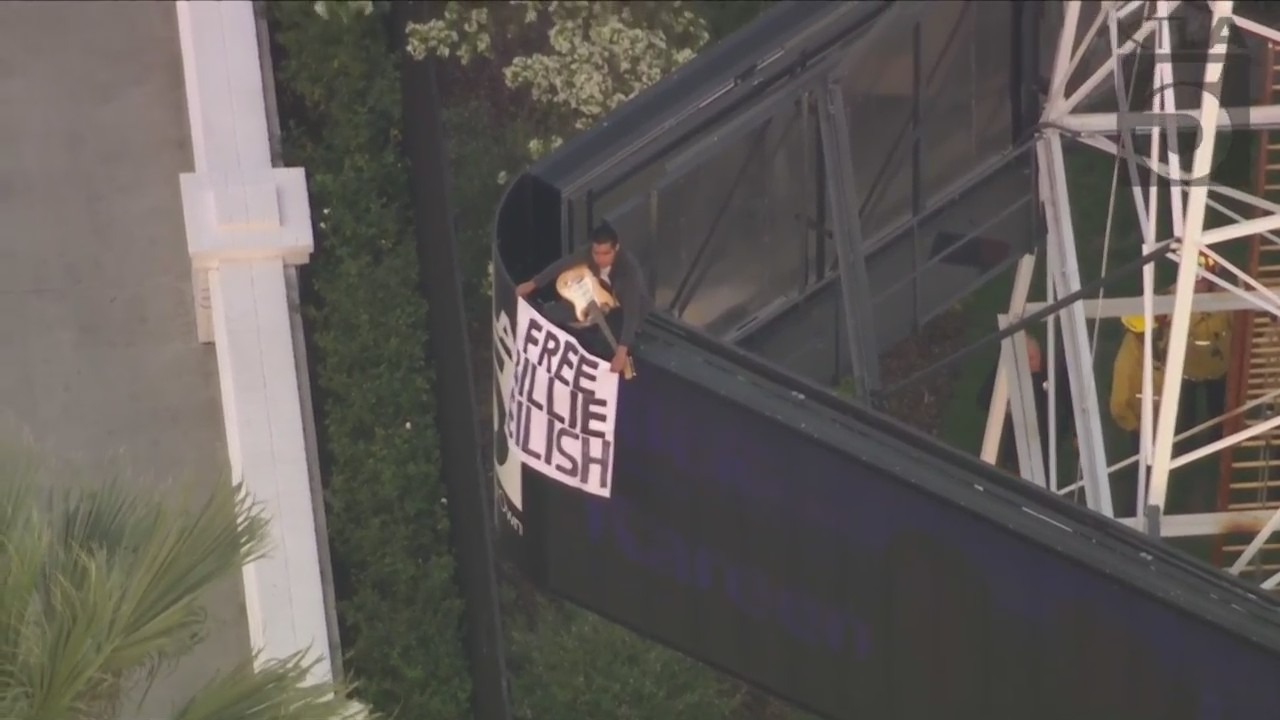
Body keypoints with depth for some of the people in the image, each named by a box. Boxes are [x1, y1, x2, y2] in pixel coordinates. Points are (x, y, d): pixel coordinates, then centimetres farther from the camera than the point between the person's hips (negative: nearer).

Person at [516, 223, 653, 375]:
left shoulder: (629, 267, -41)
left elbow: (632, 311, -45)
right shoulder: (588, 253, -26)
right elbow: (562, 264, -7)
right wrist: (532, 284, 3)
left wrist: (622, 351, -54)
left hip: (628, 307, -5)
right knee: (551, 314, -2)